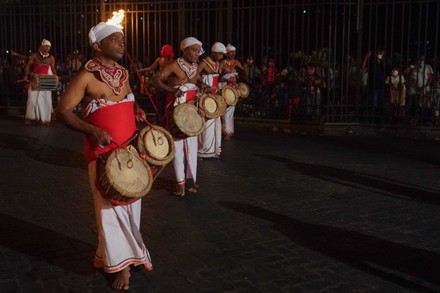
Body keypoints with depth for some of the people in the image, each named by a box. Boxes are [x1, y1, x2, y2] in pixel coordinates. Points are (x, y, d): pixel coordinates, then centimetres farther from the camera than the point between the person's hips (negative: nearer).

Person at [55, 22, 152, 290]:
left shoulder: (124, 73, 7)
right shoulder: (87, 76, -14)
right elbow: (63, 111, -14)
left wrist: (136, 110, 1)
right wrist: (93, 130, -25)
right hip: (104, 153, -7)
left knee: (131, 203, 15)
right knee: (111, 207, 1)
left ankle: (110, 254, 34)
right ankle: (120, 263, 16)